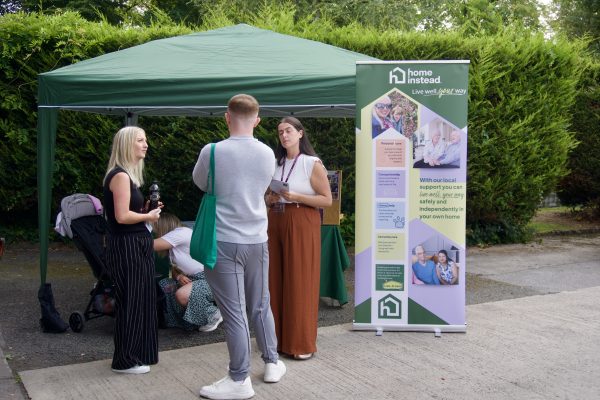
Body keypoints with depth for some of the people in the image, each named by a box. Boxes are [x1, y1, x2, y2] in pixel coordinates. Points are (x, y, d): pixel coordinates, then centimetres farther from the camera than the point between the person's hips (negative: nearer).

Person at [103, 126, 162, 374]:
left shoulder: (129, 174, 15)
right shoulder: (120, 175, -16)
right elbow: (122, 216, -22)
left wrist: (147, 210, 4)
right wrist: (149, 216, -9)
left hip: (136, 245, 10)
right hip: (126, 247, -10)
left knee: (140, 300, 14)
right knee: (130, 302, -1)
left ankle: (138, 354, 25)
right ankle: (125, 361, 11)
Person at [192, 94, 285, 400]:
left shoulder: (212, 152, -12)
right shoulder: (267, 154, -1)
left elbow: (199, 183, 8)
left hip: (223, 242, -4)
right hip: (257, 240, 5)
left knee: (234, 312, 1)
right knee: (260, 306, 19)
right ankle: (272, 363, 31)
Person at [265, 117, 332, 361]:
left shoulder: (313, 164, -4)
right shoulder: (276, 164, 13)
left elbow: (327, 200, -8)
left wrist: (294, 197, -16)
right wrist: (270, 199, -1)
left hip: (302, 225, -6)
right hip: (276, 224, 6)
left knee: (300, 283, -3)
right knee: (276, 281, 6)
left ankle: (302, 343, 7)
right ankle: (279, 338, 17)